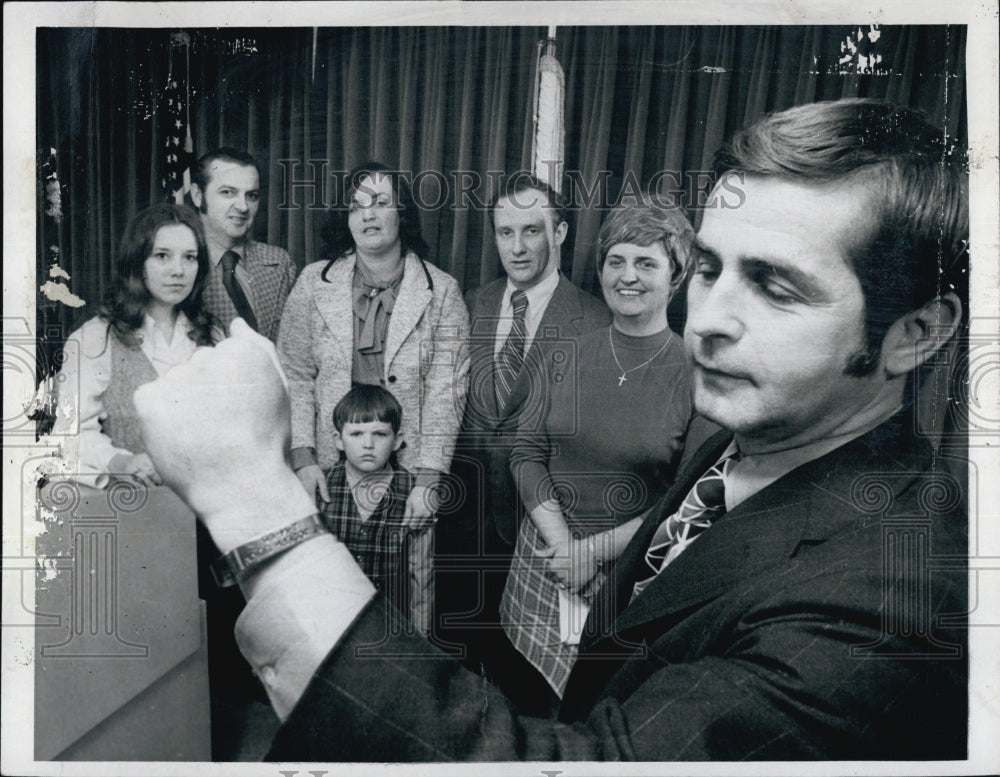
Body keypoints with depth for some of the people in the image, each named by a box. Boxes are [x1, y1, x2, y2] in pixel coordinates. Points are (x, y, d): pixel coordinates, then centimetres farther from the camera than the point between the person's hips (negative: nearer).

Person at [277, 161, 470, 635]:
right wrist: (302, 457, -6)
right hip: (327, 473, 1)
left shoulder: (441, 293, 0)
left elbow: (445, 392, -4)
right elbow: (294, 376, 4)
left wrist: (428, 480, -9)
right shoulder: (314, 283, 5)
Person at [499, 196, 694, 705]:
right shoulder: (568, 359, 2)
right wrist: (560, 541, -9)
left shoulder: (694, 374, -10)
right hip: (545, 559, 3)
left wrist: (596, 550, -11)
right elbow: (527, 451, 4)